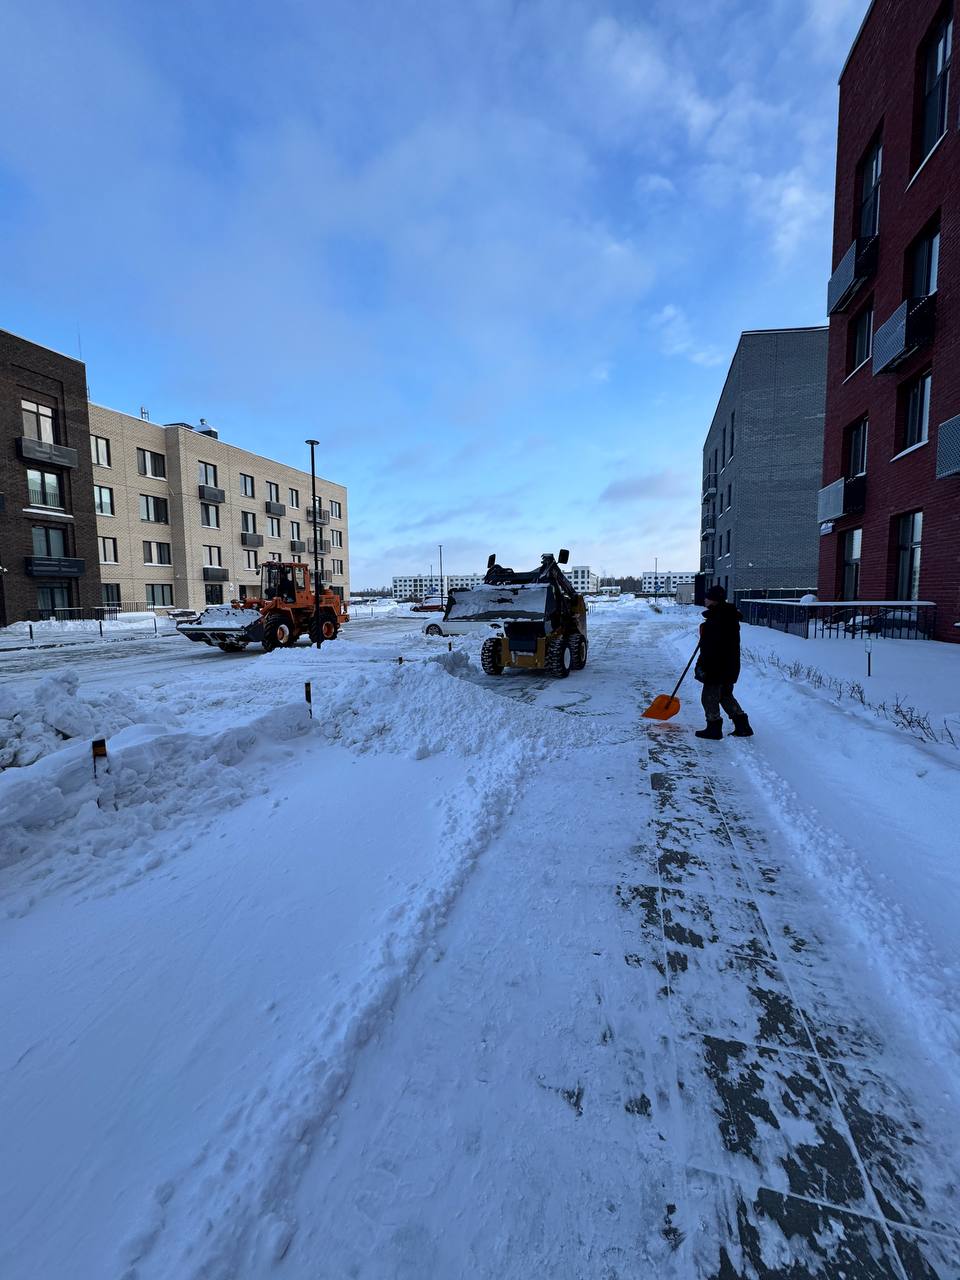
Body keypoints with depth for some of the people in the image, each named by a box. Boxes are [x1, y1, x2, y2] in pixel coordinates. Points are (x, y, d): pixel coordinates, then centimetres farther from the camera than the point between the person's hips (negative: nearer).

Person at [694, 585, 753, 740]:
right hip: (731, 665, 10)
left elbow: (710, 647, -24)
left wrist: (701, 665, -19)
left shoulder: (715, 619, -22)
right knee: (726, 695, 21)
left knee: (709, 697, 3)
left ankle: (714, 728, 12)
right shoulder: (731, 616, 10)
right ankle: (743, 726, 22)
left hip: (717, 667, -10)